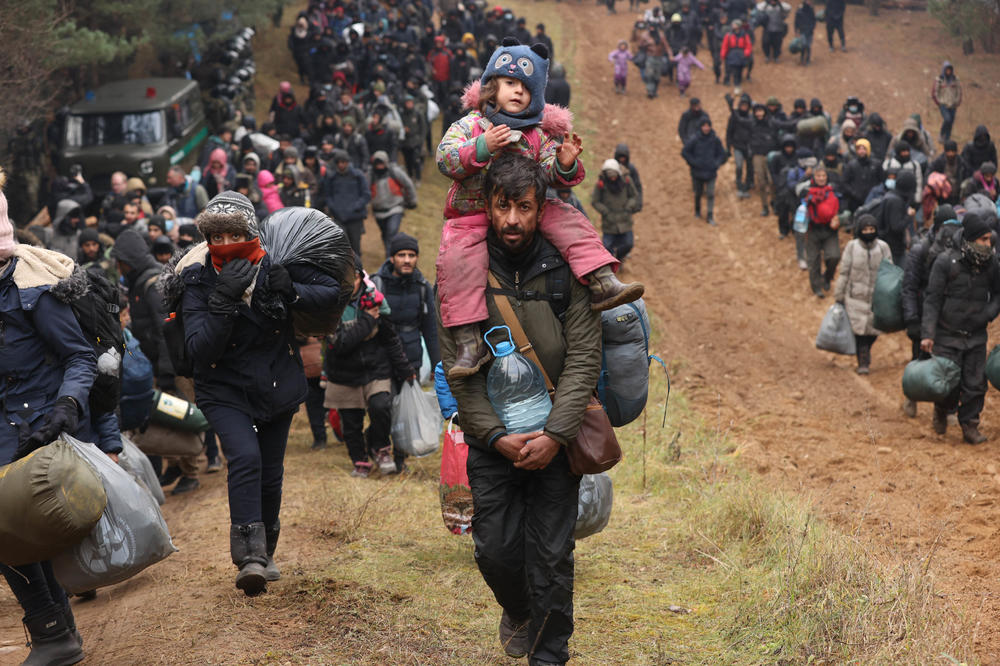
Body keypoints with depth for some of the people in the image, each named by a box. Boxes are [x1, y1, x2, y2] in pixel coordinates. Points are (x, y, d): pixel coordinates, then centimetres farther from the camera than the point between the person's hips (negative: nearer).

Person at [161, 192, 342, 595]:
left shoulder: (275, 266, -10)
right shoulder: (198, 282, -17)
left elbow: (331, 293, -5)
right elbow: (200, 350, -25)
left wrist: (291, 293, -24)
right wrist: (224, 300, -36)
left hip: (278, 387, 3)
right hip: (225, 391, -3)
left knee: (270, 472, 11)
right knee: (245, 458, -26)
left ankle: (265, 553, 32)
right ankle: (249, 556, -26)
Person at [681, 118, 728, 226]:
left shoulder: (715, 140, -2)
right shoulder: (694, 139, -9)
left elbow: (722, 155, 9)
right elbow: (684, 152, -5)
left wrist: (716, 164, -6)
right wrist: (693, 163, -10)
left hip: (710, 172, 0)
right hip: (697, 172, 0)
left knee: (710, 194, -8)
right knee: (698, 194, 13)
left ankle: (710, 216, -4)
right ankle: (697, 212, 36)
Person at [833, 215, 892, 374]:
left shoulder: (883, 247, 0)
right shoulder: (852, 247, -4)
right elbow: (844, 273, 2)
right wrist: (839, 295, 3)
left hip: (877, 296, 1)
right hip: (856, 296, -1)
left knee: (873, 330, 5)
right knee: (859, 328, -4)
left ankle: (866, 351, 36)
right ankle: (862, 362, 7)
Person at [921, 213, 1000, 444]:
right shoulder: (946, 262, -11)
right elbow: (932, 299, -10)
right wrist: (927, 334, -15)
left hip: (976, 337, 3)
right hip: (948, 336, -3)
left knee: (975, 384, 1)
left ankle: (970, 425, 16)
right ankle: (941, 410, 28)